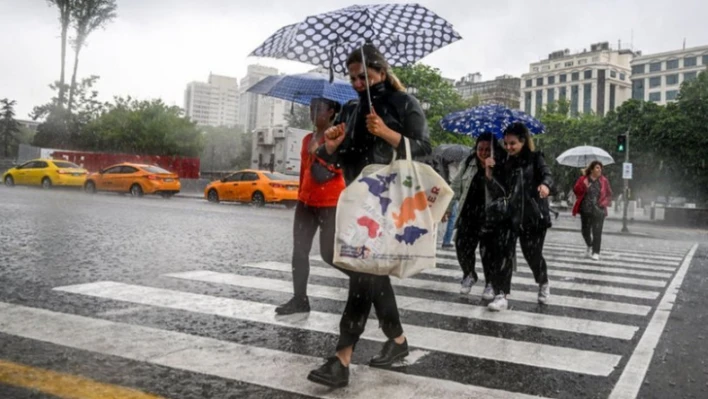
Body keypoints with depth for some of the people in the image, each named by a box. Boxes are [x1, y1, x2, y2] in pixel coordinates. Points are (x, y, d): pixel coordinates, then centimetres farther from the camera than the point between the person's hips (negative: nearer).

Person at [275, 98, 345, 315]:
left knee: (329, 253, -5)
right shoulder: (307, 139, 16)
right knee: (299, 251, 4)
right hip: (305, 202, 8)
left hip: (330, 203, -7)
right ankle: (300, 299, 11)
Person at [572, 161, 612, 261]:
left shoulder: (604, 180, 4)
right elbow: (576, 191, -7)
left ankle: (596, 252, 4)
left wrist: (604, 203, -5)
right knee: (585, 230, 9)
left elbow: (609, 194, 10)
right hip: (586, 210, 1)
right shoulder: (583, 179, 1)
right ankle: (590, 246, 37)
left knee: (597, 232, -4)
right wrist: (583, 185, -23)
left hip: (599, 211, -1)